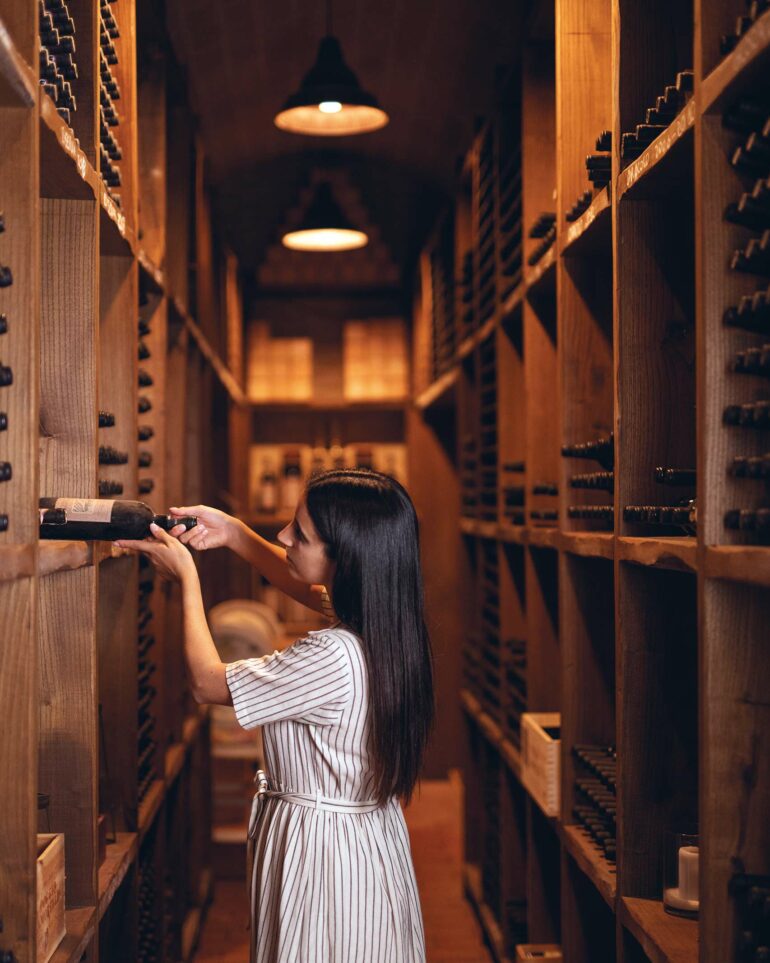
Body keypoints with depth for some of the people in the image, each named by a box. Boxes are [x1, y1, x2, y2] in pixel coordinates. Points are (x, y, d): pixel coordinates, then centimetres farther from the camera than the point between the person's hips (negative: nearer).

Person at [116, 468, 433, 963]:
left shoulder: (331, 658, -31)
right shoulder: (383, 617, -7)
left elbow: (208, 682, -15)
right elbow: (307, 586, 17)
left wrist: (187, 577, -6)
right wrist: (235, 533, 8)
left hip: (320, 851, -8)